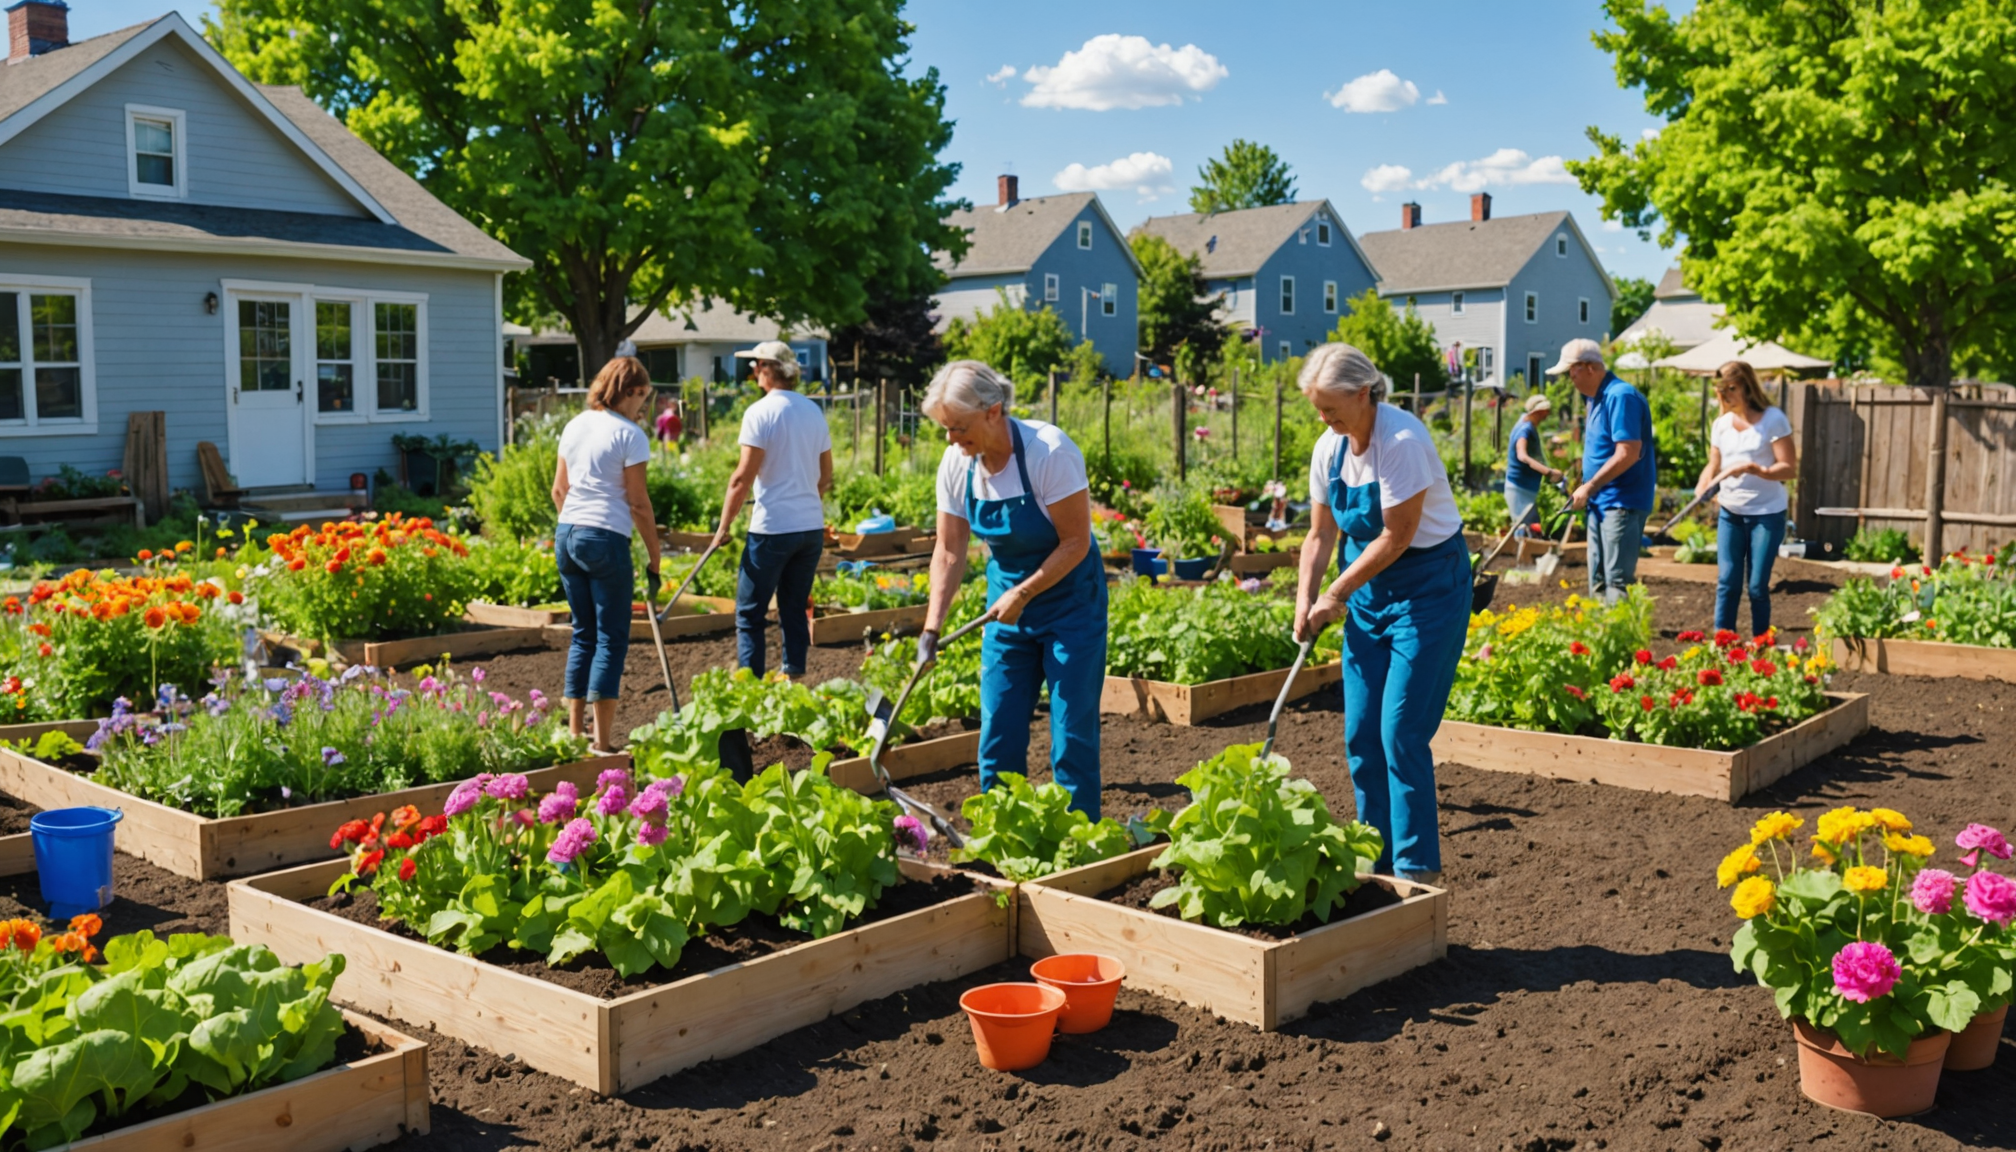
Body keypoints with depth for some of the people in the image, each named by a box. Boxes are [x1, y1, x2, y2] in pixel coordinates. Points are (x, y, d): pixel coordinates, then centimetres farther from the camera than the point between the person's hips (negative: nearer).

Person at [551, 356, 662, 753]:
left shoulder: (574, 426, 12)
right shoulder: (629, 435, -8)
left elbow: (559, 489, 17)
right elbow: (638, 503, -9)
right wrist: (654, 559, -3)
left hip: (566, 535, 7)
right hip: (606, 539, -7)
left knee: (583, 633, 16)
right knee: (611, 639, 0)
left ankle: (574, 732, 17)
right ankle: (603, 743, -1)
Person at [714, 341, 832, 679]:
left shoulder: (760, 412, -10)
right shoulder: (814, 411, 10)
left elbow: (743, 477, -14)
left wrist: (724, 526, -7)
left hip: (773, 528, -6)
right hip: (812, 527, 6)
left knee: (750, 613, 2)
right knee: (795, 609, 14)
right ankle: (794, 677, 14)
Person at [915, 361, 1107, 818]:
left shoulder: (1048, 451, -24)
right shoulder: (957, 464, -8)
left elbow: (1076, 543, -19)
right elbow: (949, 552, -2)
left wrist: (1021, 596, -19)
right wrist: (932, 626, -11)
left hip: (1069, 601, -5)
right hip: (1006, 602, 5)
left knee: (1071, 732, -3)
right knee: (997, 730, 6)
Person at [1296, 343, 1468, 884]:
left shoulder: (1401, 442, -23)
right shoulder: (1329, 448, 0)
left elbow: (1397, 537, -21)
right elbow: (1321, 534, 8)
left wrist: (1335, 595, -12)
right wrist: (1305, 602, -4)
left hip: (1429, 586, -7)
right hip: (1368, 589, 7)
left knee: (1401, 731, -9)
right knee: (1360, 732, 7)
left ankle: (1418, 867, 2)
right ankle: (1378, 858, 19)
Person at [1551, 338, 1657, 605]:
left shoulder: (1621, 396, -16)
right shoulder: (1596, 399, 15)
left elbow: (1628, 453, -23)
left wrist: (1590, 487, -18)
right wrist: (1587, 491, 11)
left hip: (1622, 504, -10)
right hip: (1600, 503, 10)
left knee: (1618, 583, -10)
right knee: (1598, 583, 13)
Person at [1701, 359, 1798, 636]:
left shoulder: (1773, 420, -10)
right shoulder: (1722, 424, 6)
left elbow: (1789, 468, -13)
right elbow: (1713, 466, 15)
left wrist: (1752, 468, -28)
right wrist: (1701, 488, -6)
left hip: (1767, 515, -4)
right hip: (1730, 513, 4)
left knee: (1757, 585, 0)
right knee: (1727, 581, 0)